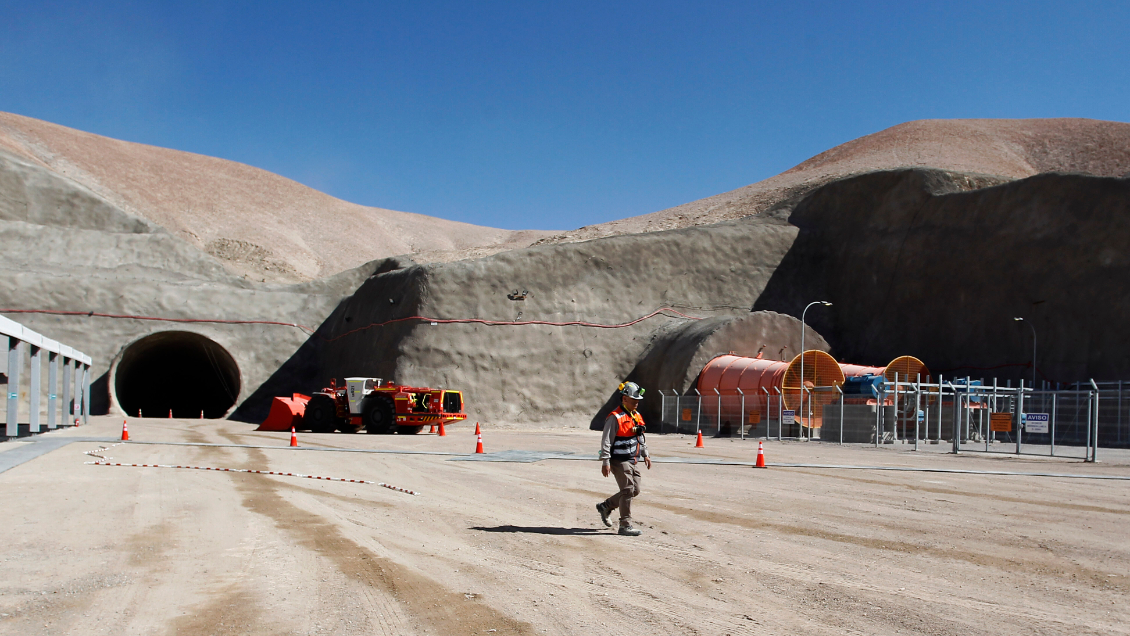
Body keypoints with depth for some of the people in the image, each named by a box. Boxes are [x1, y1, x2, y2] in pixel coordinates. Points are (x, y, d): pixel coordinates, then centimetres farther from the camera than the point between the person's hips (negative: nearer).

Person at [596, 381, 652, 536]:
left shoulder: (637, 416, 13)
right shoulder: (615, 418, -14)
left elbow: (641, 437, 25)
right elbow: (606, 441, -16)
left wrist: (645, 455, 22)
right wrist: (605, 462, -20)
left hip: (632, 460, 9)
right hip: (619, 461, -9)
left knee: (635, 490, 11)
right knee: (627, 490, -8)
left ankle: (605, 506, 27)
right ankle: (625, 525, 1)